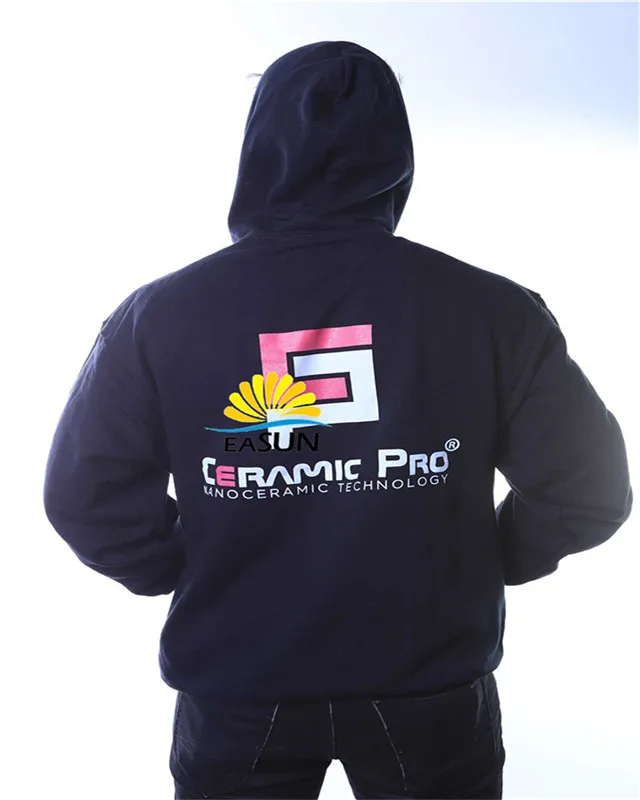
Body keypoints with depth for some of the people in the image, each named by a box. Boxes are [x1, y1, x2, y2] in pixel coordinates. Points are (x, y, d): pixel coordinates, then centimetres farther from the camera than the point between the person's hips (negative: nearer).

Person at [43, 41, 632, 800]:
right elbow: (586, 483, -8)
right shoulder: (489, 309, -12)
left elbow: (86, 494, -8)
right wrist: (486, 563, 7)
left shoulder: (158, 314, -13)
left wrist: (193, 575, 5)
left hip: (236, 698, 1)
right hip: (430, 690, 1)